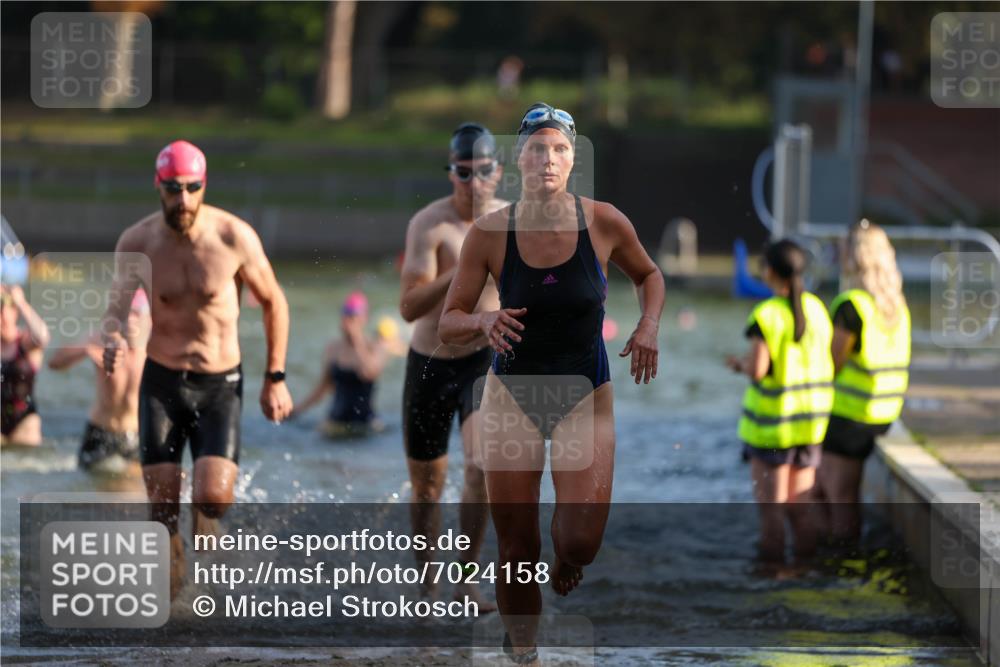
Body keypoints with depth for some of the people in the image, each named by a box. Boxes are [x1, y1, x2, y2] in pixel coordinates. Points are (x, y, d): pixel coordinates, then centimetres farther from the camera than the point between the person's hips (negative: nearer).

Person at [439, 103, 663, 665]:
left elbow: (648, 275, 11)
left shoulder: (605, 223, -10)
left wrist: (649, 328, -6)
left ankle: (565, 561, 26)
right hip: (513, 393, 0)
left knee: (581, 542, -13)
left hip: (587, 396, 0)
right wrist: (484, 322, -26)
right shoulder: (490, 234, -11)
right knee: (517, 549, 1)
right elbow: (449, 323, -4)